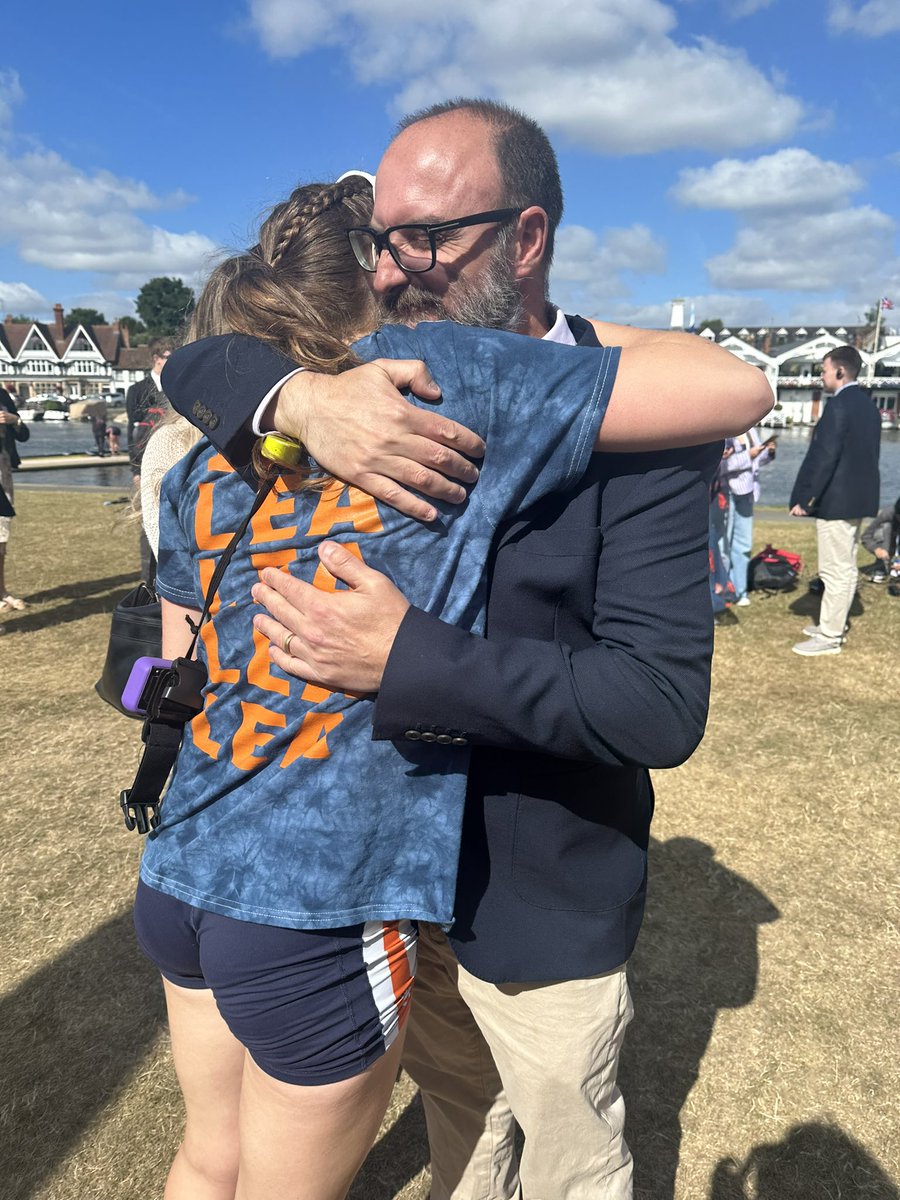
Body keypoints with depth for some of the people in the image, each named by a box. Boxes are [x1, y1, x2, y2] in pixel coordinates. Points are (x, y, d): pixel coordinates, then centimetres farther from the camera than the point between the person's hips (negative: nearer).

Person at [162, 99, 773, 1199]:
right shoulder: (395, 385, -5)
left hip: (545, 909, -5)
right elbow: (196, 362, -4)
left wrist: (408, 658, -35)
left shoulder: (631, 423, -22)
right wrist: (304, 400, -26)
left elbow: (664, 703, -28)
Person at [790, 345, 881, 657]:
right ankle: (833, 625, 27)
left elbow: (823, 457, -21)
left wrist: (804, 499, -17)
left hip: (836, 500, -10)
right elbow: (867, 455, 16)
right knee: (845, 567, 16)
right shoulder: (868, 405, 12)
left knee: (834, 571, -3)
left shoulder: (839, 405, -17)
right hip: (858, 497, 10)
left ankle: (829, 637, 3)